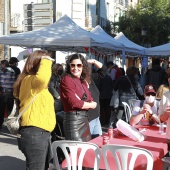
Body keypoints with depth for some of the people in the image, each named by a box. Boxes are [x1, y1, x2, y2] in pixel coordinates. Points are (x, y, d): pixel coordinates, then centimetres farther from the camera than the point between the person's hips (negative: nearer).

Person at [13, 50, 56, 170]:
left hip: (42, 133, 11)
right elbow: (42, 78, -35)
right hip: (34, 134, -11)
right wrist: (45, 61, -20)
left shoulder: (36, 83, 22)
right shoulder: (30, 80, -12)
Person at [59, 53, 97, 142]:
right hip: (73, 120, -8)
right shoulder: (67, 80, -11)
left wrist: (82, 103, -13)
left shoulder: (83, 81, 13)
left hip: (84, 119, 8)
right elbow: (74, 103, -17)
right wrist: (91, 105, -3)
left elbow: (90, 100, 9)